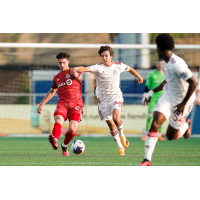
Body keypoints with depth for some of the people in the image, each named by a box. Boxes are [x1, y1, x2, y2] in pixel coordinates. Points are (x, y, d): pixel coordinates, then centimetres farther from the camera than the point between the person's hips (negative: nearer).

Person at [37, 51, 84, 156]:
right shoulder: (57, 77, 24)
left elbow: (79, 77, -15)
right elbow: (51, 92, 35)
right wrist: (41, 104, 32)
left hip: (76, 104, -3)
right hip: (62, 103, 3)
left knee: (72, 129, -18)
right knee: (58, 120, -30)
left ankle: (65, 145, 11)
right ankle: (55, 141, -56)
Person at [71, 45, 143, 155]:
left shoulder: (118, 66, -1)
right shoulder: (98, 67, -9)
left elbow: (130, 69, 20)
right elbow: (87, 68, -28)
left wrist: (139, 77, 35)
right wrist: (77, 69, -49)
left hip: (116, 97, 0)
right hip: (103, 100, 0)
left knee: (116, 119, -25)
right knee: (111, 125, 2)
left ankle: (122, 135, 5)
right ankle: (120, 147, 18)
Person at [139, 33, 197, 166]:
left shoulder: (177, 64, -27)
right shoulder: (165, 63, 2)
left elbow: (193, 83, -29)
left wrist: (184, 104, -25)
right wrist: (152, 92, 18)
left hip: (182, 101, -7)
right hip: (168, 97, 7)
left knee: (171, 136, 3)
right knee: (155, 124, -16)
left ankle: (186, 125, 36)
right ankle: (147, 160, -14)